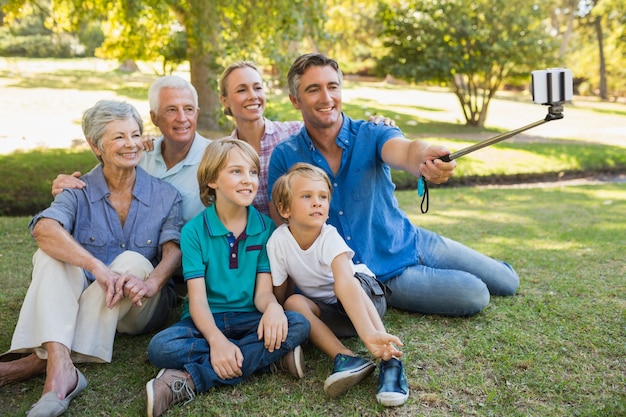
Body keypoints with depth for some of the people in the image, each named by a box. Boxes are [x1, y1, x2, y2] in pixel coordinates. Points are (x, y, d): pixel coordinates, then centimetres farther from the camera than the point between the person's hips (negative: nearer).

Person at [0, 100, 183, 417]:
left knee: (133, 261, -31)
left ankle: (39, 361, -36)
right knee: (52, 253, -25)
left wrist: (151, 282, -37)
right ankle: (59, 367, -49)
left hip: (139, 309, 0)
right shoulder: (79, 193, -1)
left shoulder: (165, 196, 3)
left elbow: (173, 249, -13)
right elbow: (44, 228, -23)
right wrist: (98, 268, -41)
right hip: (80, 302, 1)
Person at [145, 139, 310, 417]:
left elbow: (263, 291, -3)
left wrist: (272, 307, -28)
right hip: (206, 321, -2)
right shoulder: (194, 230, -5)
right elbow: (197, 297, -12)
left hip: (249, 319, 2)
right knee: (161, 347, -30)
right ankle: (271, 358, -24)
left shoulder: (266, 227, 1)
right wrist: (216, 339, -31)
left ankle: (190, 380, -27)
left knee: (297, 325, -27)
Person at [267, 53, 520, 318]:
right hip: (375, 275, -2)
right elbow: (279, 228, -6)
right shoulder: (285, 157, -12)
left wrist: (426, 156, -62)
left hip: (410, 243, 2)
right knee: (474, 296, -12)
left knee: (507, 283, 8)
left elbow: (403, 151, -38)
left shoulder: (371, 135, -14)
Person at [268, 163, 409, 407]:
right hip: (327, 314, 3)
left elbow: (344, 282, -46)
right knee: (294, 303, -27)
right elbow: (279, 294, -8)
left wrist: (369, 333, -58)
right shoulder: (278, 241, -20)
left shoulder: (330, 238, -28)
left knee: (344, 281, -35)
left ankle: (389, 361, -39)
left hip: (364, 295, -3)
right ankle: (345, 358, -37)